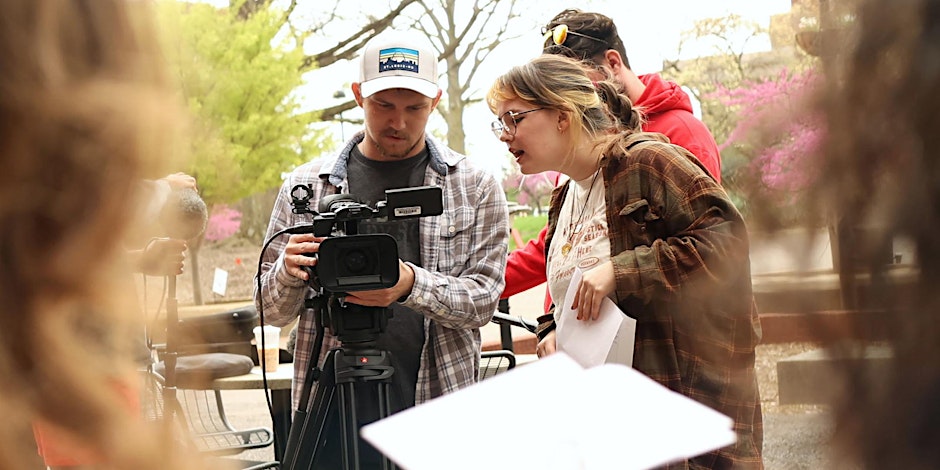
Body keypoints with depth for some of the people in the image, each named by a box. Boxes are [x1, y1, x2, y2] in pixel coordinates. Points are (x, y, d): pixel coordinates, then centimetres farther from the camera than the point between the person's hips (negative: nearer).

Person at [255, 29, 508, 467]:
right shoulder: (306, 184, 6)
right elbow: (272, 310, 8)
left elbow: (482, 297, -2)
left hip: (438, 413, 0)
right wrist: (289, 272, -16)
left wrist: (413, 284, -21)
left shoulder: (476, 187, 5)